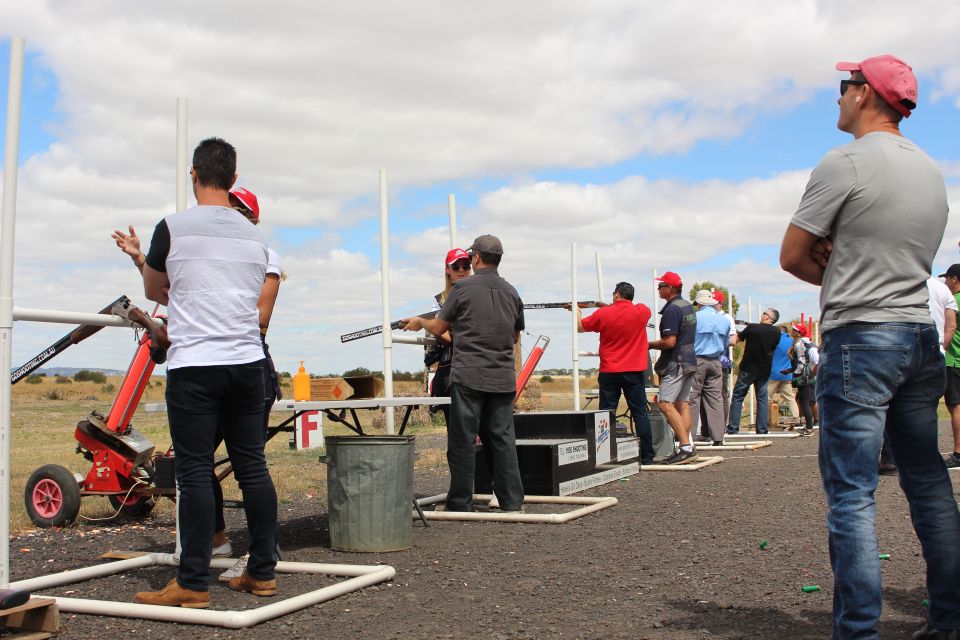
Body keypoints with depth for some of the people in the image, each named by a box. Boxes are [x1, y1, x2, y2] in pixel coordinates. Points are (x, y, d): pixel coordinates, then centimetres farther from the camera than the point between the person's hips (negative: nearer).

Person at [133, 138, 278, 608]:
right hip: (248, 361, 5)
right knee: (252, 467, 8)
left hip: (194, 365, -5)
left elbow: (153, 291, 16)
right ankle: (262, 572, 15)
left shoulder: (173, 228, 0)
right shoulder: (255, 236, 13)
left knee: (195, 471, -2)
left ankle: (193, 583, 1)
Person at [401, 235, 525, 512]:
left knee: (463, 440, 1)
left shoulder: (463, 288, -4)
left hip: (469, 377, -4)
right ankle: (512, 502, 10)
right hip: (503, 378, 4)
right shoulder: (512, 292, 11)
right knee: (503, 439, 8)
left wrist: (419, 322, 25)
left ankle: (461, 504, 6)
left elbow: (438, 328, 4)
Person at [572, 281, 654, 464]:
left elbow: (579, 327, 10)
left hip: (609, 372, 0)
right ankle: (647, 457, 4)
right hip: (634, 372, 0)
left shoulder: (602, 314, -4)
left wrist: (578, 312, 30)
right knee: (640, 413, 4)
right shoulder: (642, 312, -3)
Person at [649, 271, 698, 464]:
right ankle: (688, 448, 10)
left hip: (676, 363, -10)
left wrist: (650, 344, -6)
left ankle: (686, 447, -18)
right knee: (682, 403, 11)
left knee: (666, 404, -13)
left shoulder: (672, 310, -16)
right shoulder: (688, 307, 15)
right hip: (690, 360, 10)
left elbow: (669, 342, -21)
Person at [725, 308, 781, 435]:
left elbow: (736, 339, 2)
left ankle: (732, 429, -1)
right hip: (764, 371, 3)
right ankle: (762, 431, 5)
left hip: (748, 368, -3)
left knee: (737, 397, 4)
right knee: (762, 400, 9)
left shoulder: (752, 327, -10)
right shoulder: (776, 332, -2)